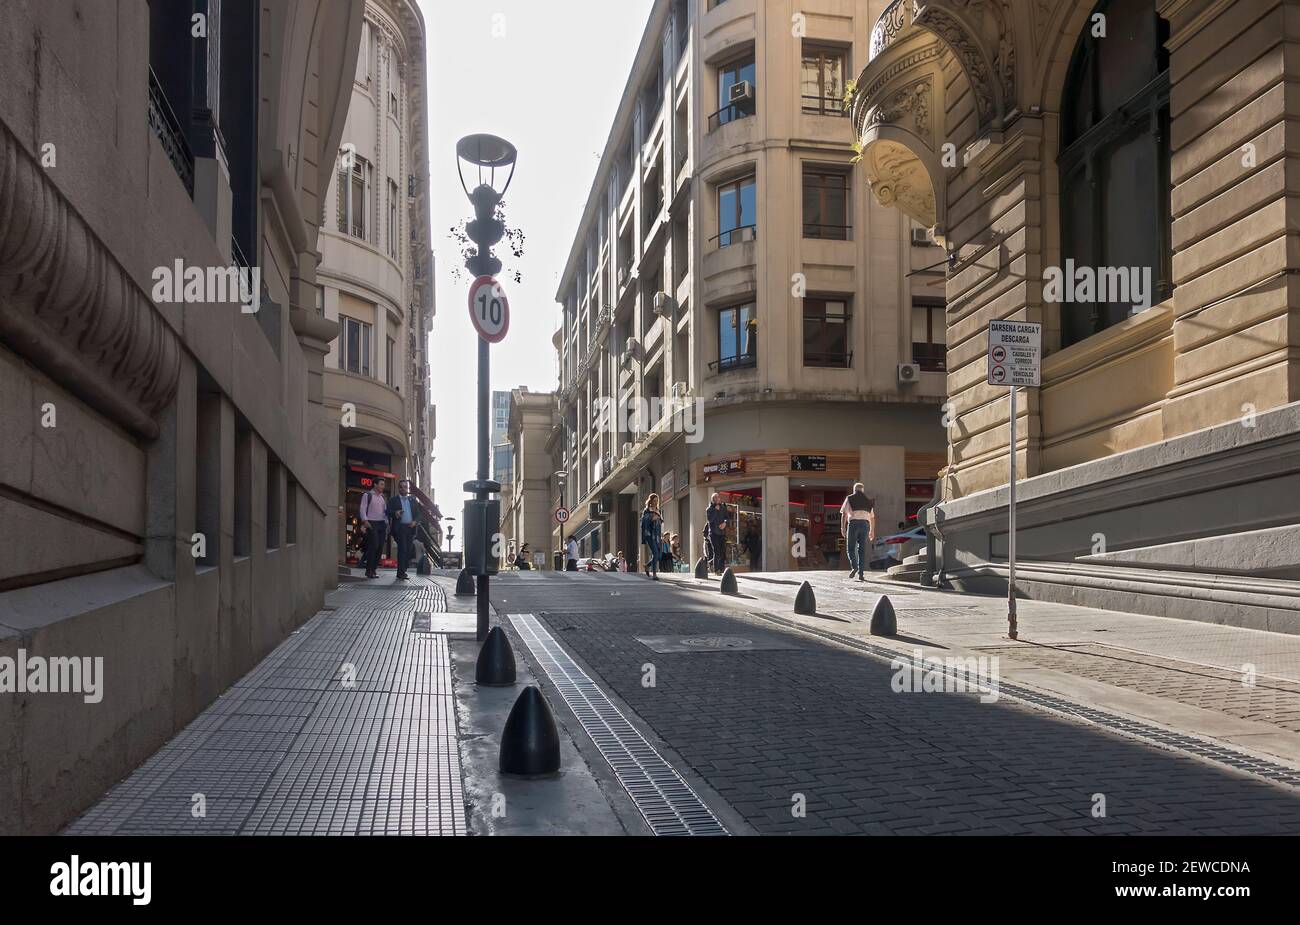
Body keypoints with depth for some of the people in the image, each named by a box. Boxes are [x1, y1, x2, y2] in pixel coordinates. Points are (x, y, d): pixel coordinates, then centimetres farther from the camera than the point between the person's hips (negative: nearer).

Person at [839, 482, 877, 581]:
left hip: (853, 523, -3)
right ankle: (861, 573, 0)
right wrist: (872, 531, 30)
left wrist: (842, 527, -4)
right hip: (865, 524, 3)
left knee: (851, 548, 6)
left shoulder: (849, 499, 9)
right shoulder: (868, 501, 19)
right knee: (862, 549, 5)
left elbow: (844, 514, -2)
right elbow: (872, 517, 23)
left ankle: (854, 567, -16)